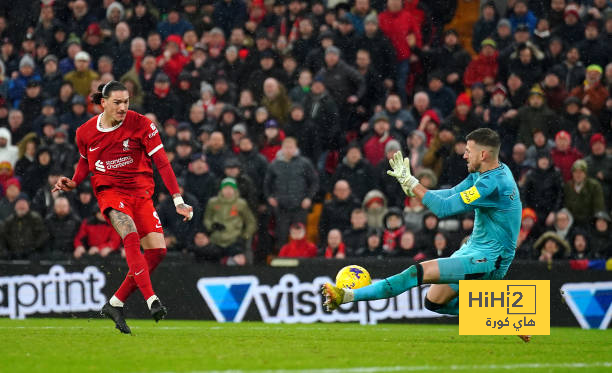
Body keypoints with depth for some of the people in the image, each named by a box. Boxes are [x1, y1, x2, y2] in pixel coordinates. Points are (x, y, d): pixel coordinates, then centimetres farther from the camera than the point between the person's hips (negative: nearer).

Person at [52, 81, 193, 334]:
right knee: (131, 235, -30)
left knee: (158, 249, -11)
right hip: (109, 191, -2)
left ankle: (115, 304, 0)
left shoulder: (141, 125, -9)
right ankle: (151, 300, -38)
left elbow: (162, 163, -11)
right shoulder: (86, 132, -2)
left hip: (141, 192, 2)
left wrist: (178, 201, -17)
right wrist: (73, 183, -1)